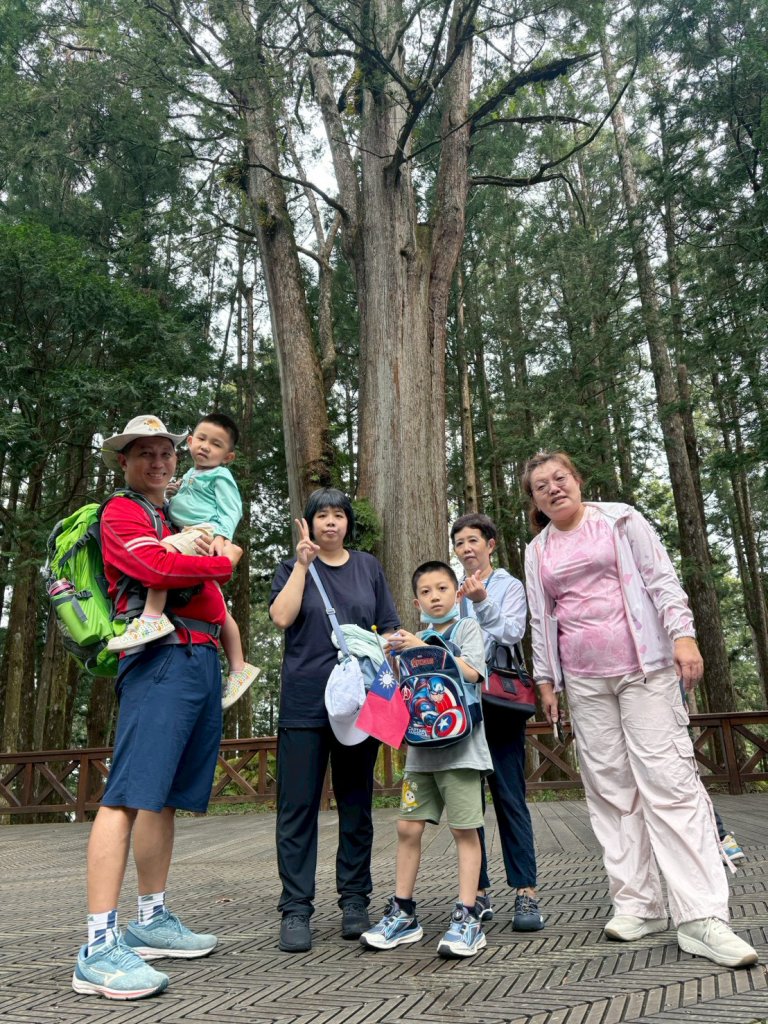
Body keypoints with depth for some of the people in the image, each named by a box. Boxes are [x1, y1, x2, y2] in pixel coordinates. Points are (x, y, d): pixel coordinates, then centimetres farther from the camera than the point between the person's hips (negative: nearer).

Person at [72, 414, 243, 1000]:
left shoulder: (183, 517, 26)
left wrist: (210, 545, 11)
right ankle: (99, 948, -10)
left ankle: (151, 922, 22)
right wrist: (223, 562, -2)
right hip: (161, 659, -8)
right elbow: (161, 568, -16)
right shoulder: (121, 513, 0)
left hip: (204, 661, 8)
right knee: (132, 794, -13)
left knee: (167, 799, 12)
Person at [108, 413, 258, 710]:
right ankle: (238, 668, 13)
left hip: (204, 532, -9)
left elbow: (232, 510, -8)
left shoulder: (220, 476, 4)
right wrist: (171, 495, 17)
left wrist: (222, 535, -25)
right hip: (187, 536, 9)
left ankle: (152, 616, -40)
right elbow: (180, 509, 38)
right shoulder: (190, 475, 28)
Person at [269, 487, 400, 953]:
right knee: (299, 805, 0)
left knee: (356, 803, 8)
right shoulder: (294, 568, 8)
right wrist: (303, 562, -9)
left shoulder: (368, 567, 13)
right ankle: (296, 909, 9)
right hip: (305, 701, -1)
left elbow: (389, 628, 13)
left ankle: (355, 902, 20)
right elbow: (282, 616, -9)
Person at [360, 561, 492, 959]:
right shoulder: (414, 638, 17)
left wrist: (422, 647, -15)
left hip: (459, 744, -5)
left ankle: (467, 918, 8)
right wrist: (394, 652, 0)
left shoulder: (467, 628, 3)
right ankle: (402, 914, 20)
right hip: (421, 746, 5)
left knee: (464, 829, -2)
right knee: (408, 827, 7)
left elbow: (470, 672, -14)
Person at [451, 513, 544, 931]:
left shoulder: (509, 586, 6)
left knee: (510, 798, -3)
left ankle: (526, 893, 4)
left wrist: (482, 602, -22)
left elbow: (512, 633, -10)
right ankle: (478, 893, 16)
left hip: (499, 702, -3)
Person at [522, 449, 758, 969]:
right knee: (610, 788, 3)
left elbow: (662, 579, 0)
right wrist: (545, 679, 11)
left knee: (668, 779, -8)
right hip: (584, 681, 3)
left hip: (643, 667, -3)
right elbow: (541, 619, 14)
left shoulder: (620, 519, 5)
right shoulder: (537, 552, 13)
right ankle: (638, 902, 12)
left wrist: (682, 634, -12)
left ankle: (702, 916, -6)